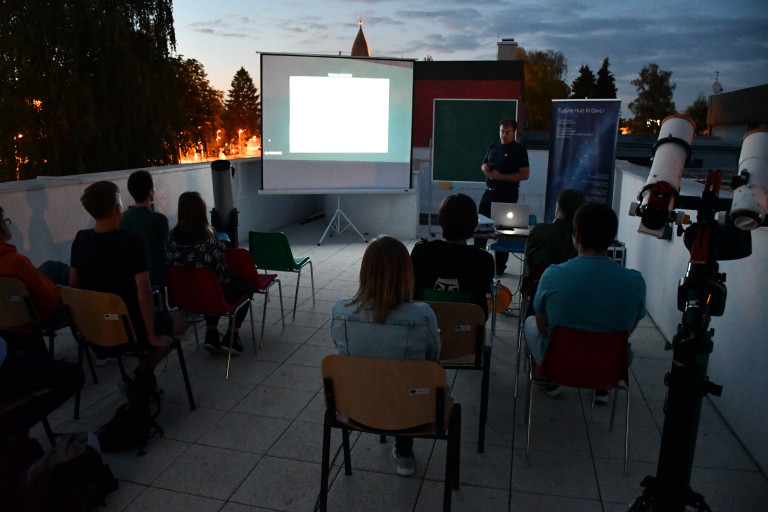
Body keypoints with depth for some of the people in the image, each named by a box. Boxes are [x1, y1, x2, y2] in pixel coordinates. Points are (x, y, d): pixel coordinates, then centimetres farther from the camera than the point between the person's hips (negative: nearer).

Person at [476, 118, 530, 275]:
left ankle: (499, 266, 10)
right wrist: (485, 168, -2)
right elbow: (484, 165, 24)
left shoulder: (519, 150, -5)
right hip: (489, 192, 6)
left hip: (507, 194, -6)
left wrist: (501, 176, -19)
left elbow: (525, 174, -12)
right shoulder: (493, 147, 13)